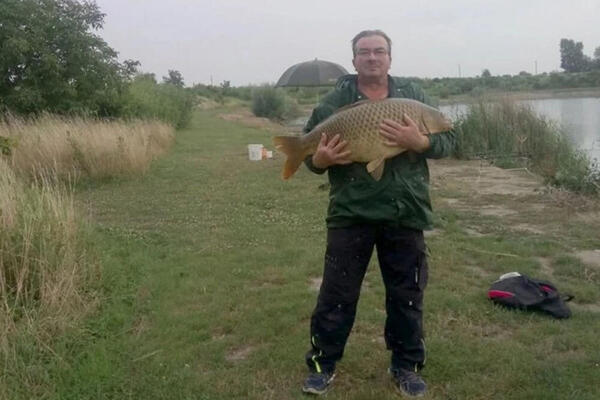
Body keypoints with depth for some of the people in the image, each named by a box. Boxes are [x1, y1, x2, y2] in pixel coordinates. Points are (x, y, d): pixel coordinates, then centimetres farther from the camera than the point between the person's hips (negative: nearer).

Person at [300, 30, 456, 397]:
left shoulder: (414, 95, 6)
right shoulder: (334, 102, 2)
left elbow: (448, 139, 3)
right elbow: (309, 148, 6)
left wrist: (420, 142, -18)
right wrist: (320, 160, -17)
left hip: (405, 215, 2)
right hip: (350, 213, -1)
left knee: (407, 294, 11)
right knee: (337, 293, 6)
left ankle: (407, 365, 29)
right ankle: (323, 363, 23)